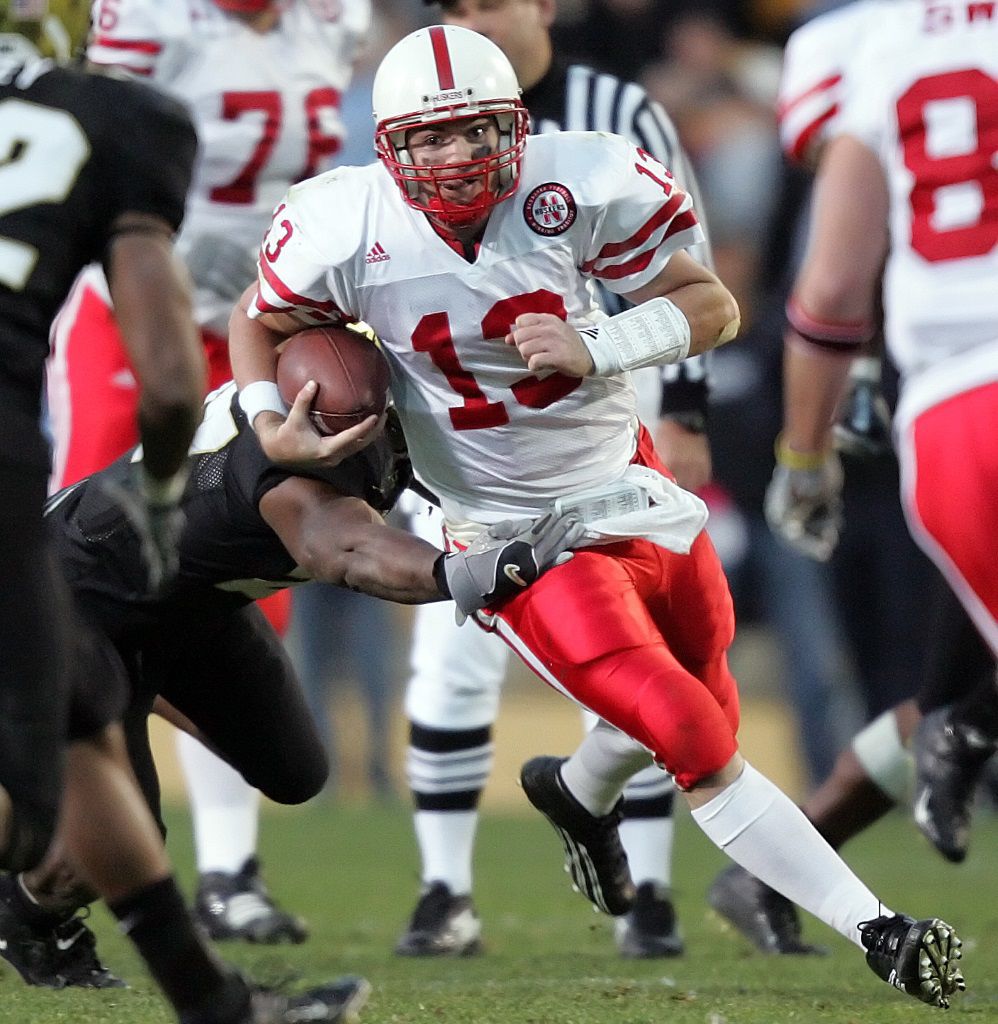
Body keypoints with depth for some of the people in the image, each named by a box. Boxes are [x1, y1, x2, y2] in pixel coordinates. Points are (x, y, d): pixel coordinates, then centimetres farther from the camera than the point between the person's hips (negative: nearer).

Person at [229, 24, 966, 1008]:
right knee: (699, 745, -13)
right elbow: (259, 318, 3)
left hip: (629, 486, 4)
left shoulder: (578, 188, -17)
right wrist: (270, 425, -14)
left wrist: (595, 349, -25)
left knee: (703, 709, 20)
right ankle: (878, 933, -5)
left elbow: (711, 307, -10)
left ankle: (577, 790, 54)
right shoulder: (352, 231, -18)